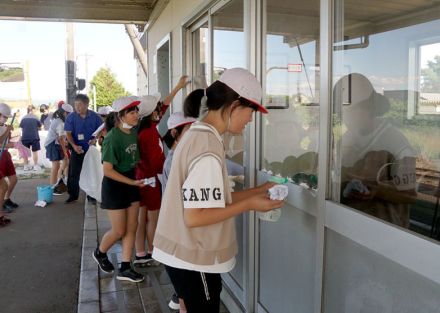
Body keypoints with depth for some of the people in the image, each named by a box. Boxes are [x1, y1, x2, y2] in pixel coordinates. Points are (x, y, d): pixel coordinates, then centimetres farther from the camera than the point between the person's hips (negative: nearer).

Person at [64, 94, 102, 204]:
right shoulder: (71, 117, -7)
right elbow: (68, 133, -6)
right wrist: (74, 145, -21)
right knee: (74, 173, 2)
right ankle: (73, 195, 14)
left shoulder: (94, 116, -6)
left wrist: (95, 139, -16)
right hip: (77, 149, 0)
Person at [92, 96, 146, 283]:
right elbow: (107, 170, -22)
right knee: (119, 231, 4)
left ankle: (125, 268, 18)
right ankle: (100, 253, 33)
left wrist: (135, 181, 5)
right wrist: (133, 182, -21)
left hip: (131, 184, 7)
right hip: (115, 186, -7)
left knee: (132, 227, 8)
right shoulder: (113, 139, -21)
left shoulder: (134, 132, 0)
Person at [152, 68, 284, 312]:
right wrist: (249, 204, -18)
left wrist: (258, 191, 6)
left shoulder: (198, 134, 5)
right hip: (193, 260, -9)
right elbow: (194, 217, -25)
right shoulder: (208, 148, -25)